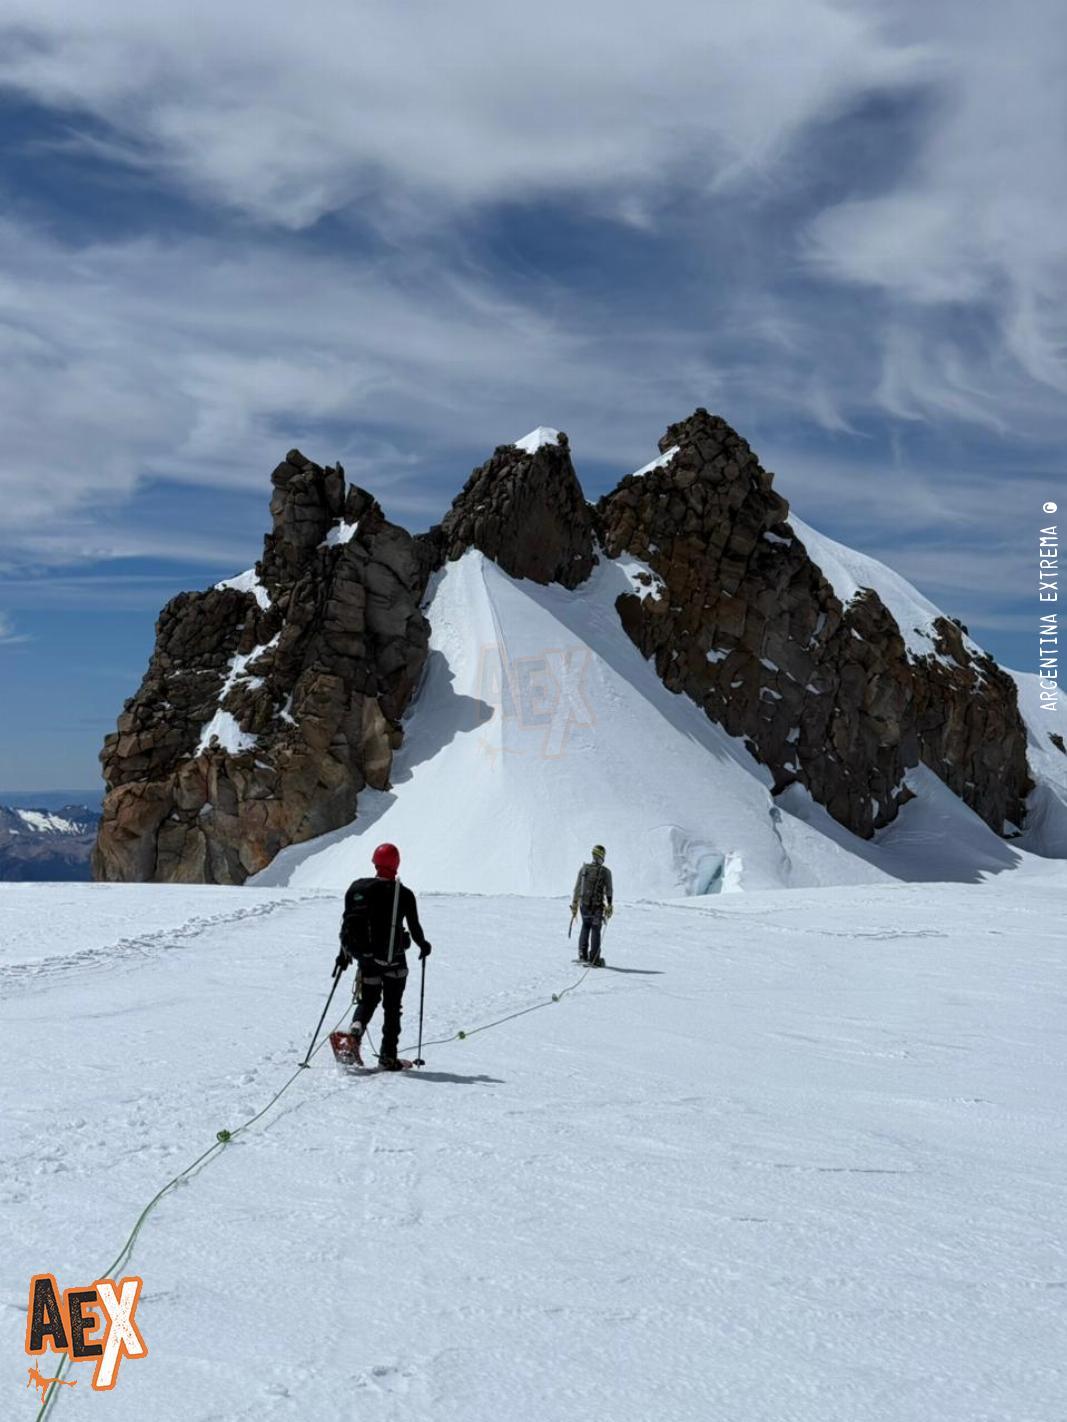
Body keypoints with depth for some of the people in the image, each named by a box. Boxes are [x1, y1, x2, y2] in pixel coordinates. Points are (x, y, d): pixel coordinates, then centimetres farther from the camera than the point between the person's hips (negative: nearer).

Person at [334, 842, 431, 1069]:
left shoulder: (357, 888, 0)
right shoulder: (404, 894, -9)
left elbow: (347, 922, 5)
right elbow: (414, 926, -3)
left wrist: (343, 953, 16)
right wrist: (423, 945, 18)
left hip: (366, 957, 3)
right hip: (393, 959, -3)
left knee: (368, 1000, 18)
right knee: (392, 1007, 10)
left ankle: (356, 1030, -12)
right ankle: (388, 1056, 7)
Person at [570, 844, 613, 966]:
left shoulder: (583, 868, 0)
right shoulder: (605, 871, -7)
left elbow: (577, 888, 4)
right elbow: (608, 891, -8)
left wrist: (574, 905, 11)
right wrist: (609, 907, -2)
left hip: (584, 904, 3)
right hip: (598, 906, -3)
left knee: (585, 927, 19)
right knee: (595, 930, 7)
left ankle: (582, 955, 11)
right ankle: (594, 959, 6)